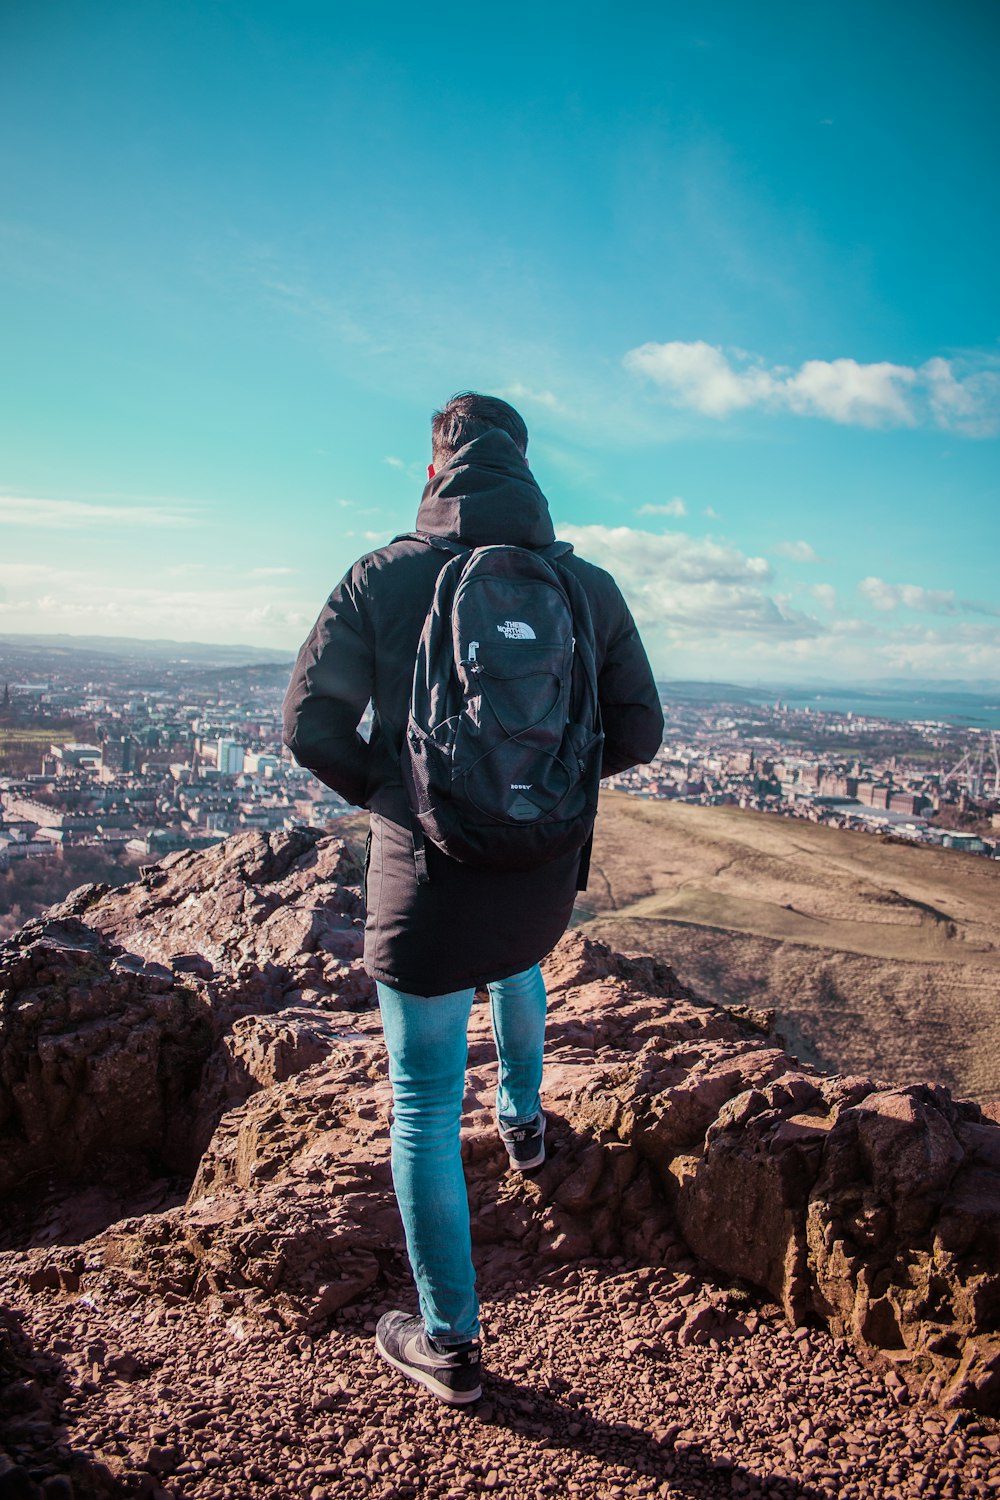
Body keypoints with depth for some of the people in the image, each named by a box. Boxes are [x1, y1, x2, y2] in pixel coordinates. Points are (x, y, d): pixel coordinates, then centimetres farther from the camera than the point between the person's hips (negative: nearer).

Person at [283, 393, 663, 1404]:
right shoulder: (590, 587, -2)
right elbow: (638, 732, 1)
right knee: (517, 968, 39)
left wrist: (381, 794, 7)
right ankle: (523, 1121, 60)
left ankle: (449, 1344, 25)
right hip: (544, 880, 4)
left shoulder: (383, 576, -9)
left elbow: (310, 725, -11)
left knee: (425, 1108, 11)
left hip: (424, 884, -3)